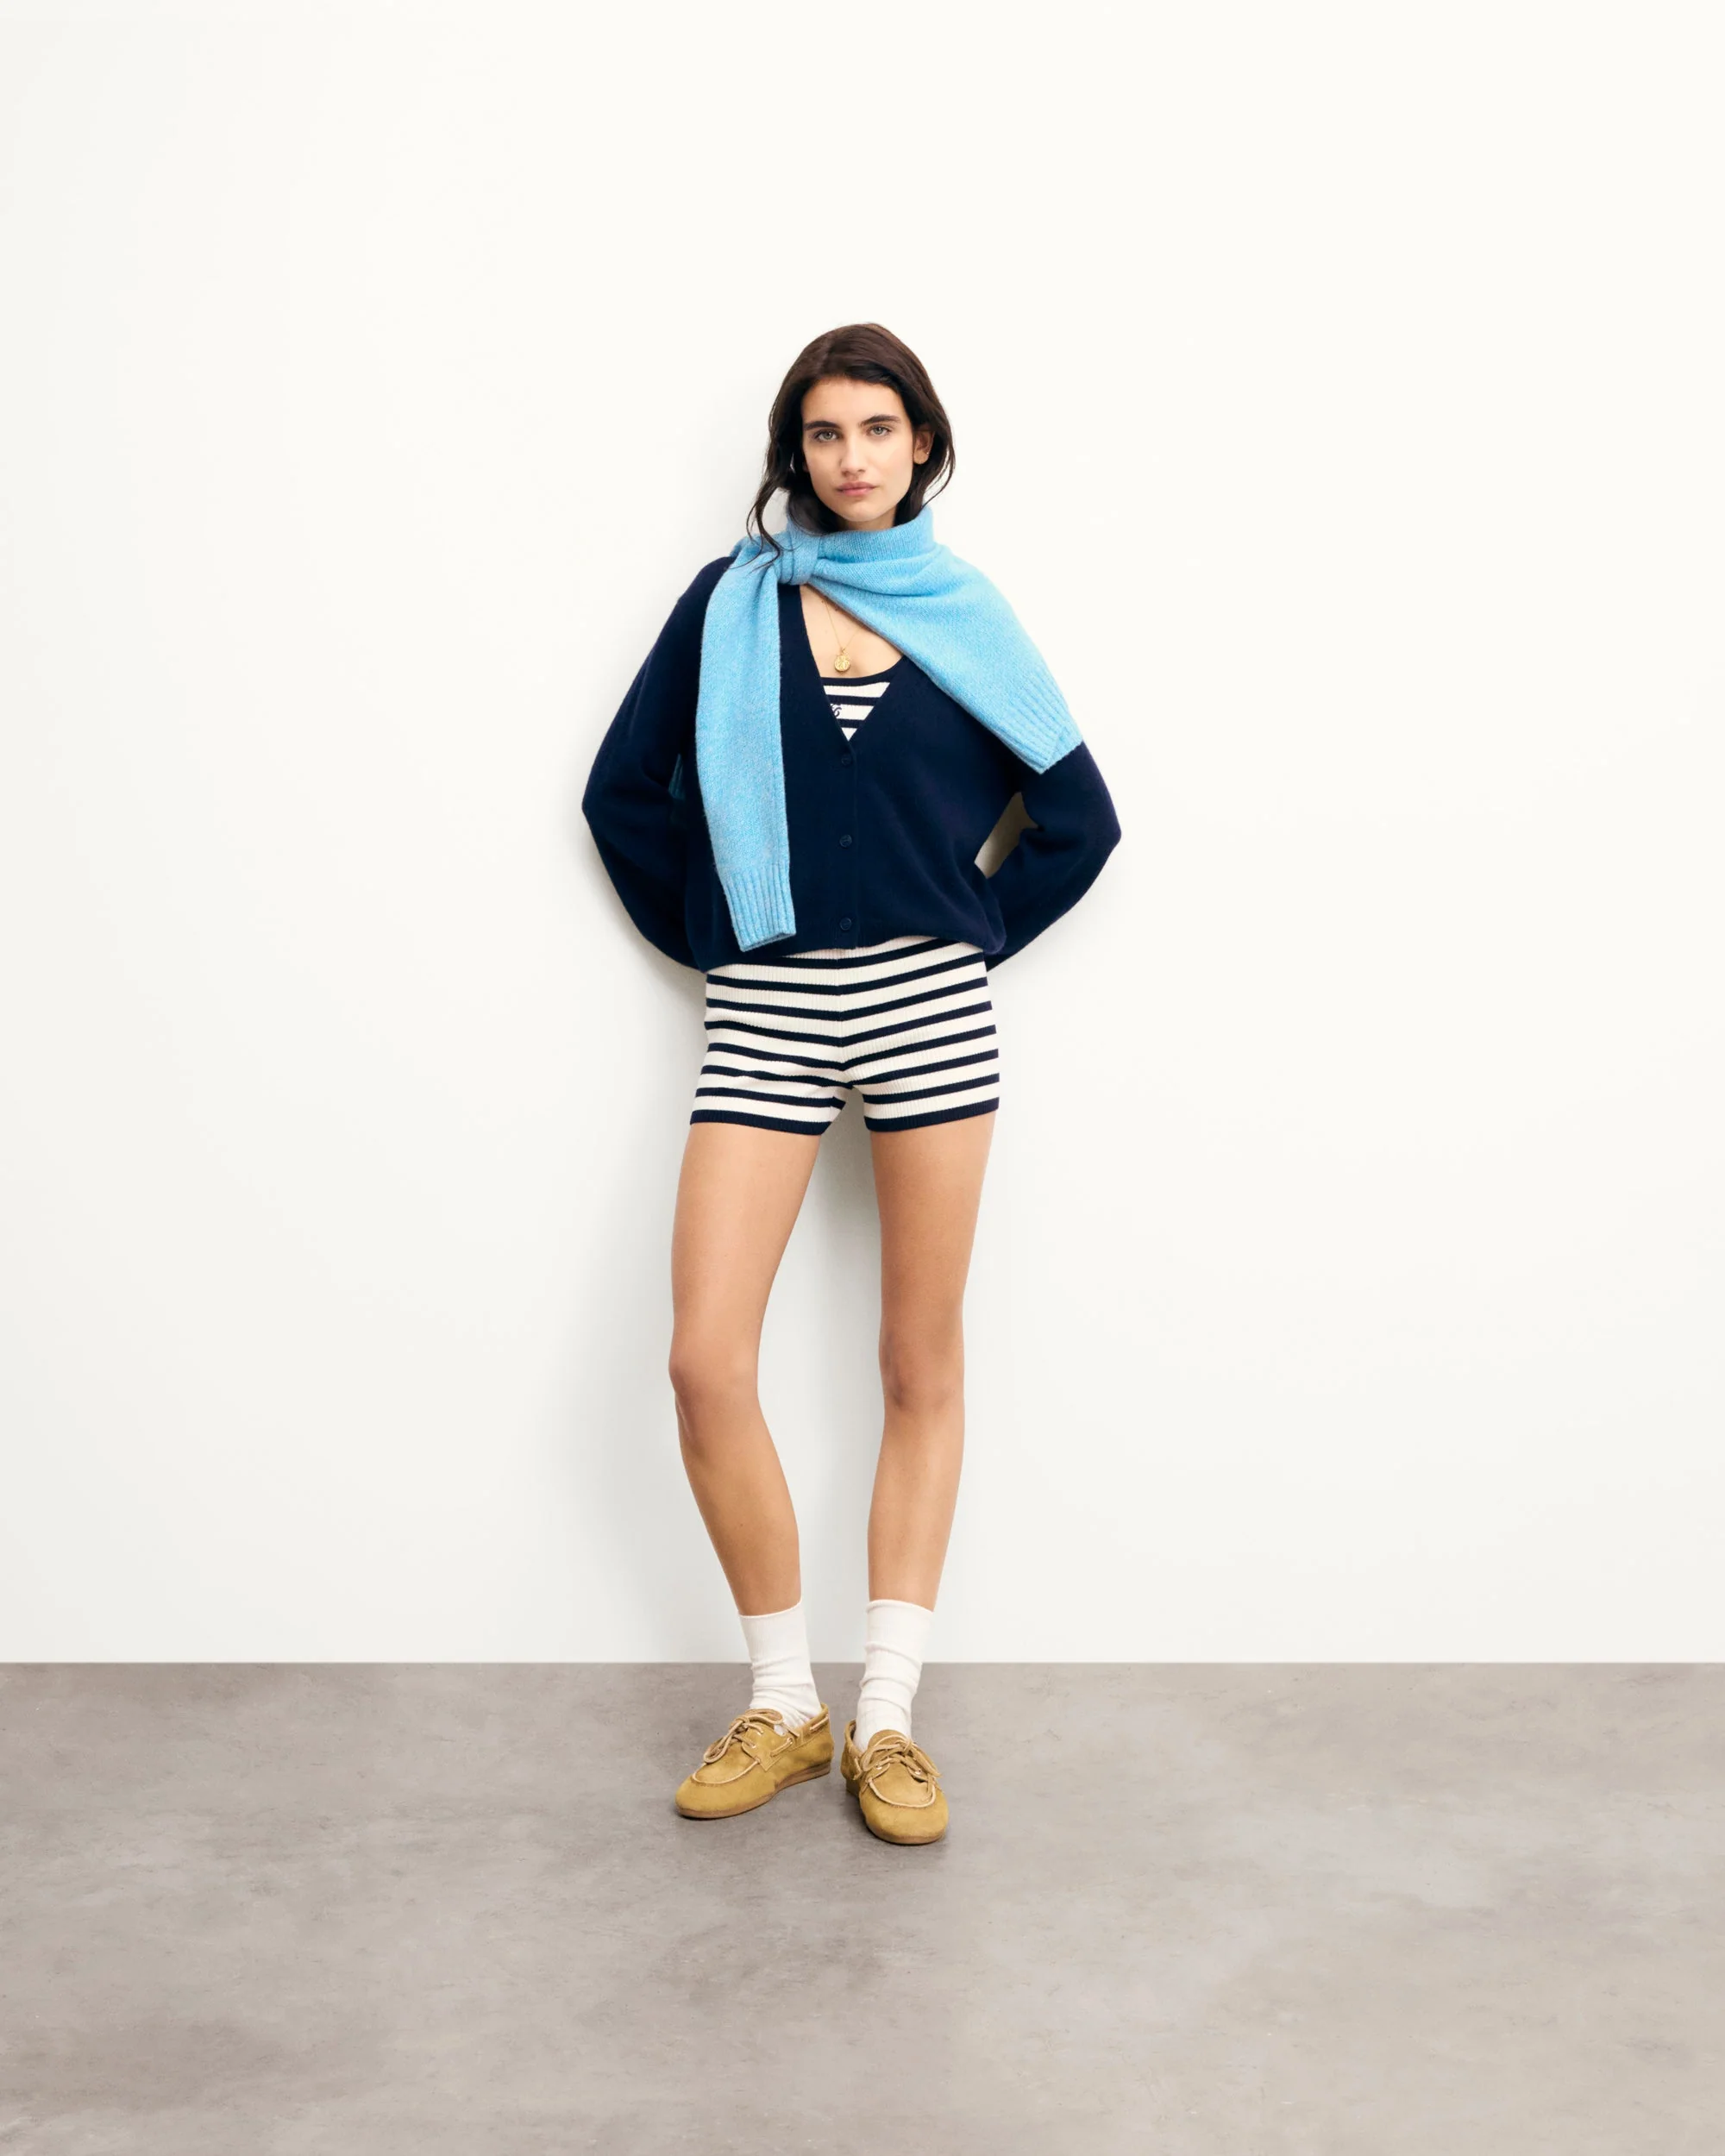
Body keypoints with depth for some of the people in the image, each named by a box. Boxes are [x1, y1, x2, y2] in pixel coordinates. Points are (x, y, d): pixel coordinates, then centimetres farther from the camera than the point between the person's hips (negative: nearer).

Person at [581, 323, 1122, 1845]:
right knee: (707, 1363, -9)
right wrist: (703, 936, 4)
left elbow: (1080, 816, 13)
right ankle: (782, 1705, 10)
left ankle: (888, 1718, 14)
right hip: (767, 1015, 0)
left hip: (931, 1005, 0)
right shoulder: (731, 602, 8)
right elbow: (624, 791, 10)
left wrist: (983, 931, 5)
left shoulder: (965, 614, 9)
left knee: (922, 1367, 3)